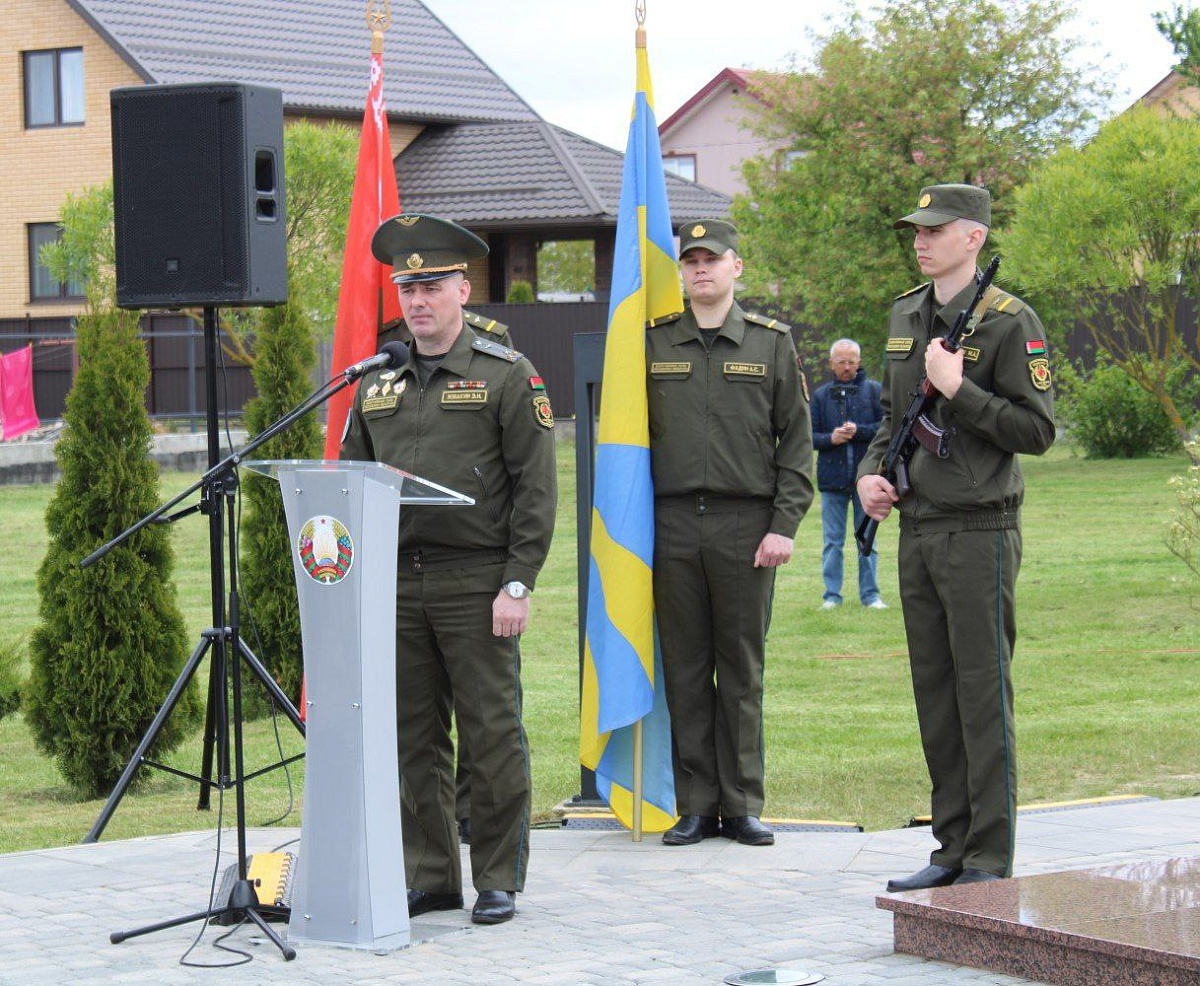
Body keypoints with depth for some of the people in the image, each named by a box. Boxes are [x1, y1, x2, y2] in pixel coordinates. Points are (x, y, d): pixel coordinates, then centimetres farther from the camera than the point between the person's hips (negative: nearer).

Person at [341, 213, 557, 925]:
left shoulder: (507, 376, -2)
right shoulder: (377, 385, 13)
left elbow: (536, 489, -6)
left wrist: (517, 585, -12)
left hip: (476, 582, -5)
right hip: (396, 583, 5)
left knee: (493, 736, -1)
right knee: (414, 737, 8)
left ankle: (500, 880, 7)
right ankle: (431, 877, 17)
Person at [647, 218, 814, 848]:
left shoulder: (772, 343, 5)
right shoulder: (652, 343, 8)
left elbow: (797, 441, 4)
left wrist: (785, 525, -6)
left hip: (746, 527, -1)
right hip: (673, 528, 1)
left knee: (743, 672, 3)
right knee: (685, 672, 4)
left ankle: (742, 807, 10)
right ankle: (696, 807, 10)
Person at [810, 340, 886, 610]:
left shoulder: (874, 390, 4)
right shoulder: (821, 395, 8)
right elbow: (809, 435, 6)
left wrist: (858, 431, -15)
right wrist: (830, 438, -13)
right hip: (832, 477, 1)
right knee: (832, 541, 4)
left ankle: (870, 594, 12)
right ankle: (832, 595, 9)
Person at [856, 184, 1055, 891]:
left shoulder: (1010, 322, -9)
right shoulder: (905, 316, 13)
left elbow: (1038, 430, -12)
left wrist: (959, 389, -17)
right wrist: (871, 471, 7)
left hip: (980, 533, -7)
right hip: (917, 532, 7)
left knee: (984, 697, -5)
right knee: (936, 698, 10)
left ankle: (991, 863, 0)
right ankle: (953, 850, 17)